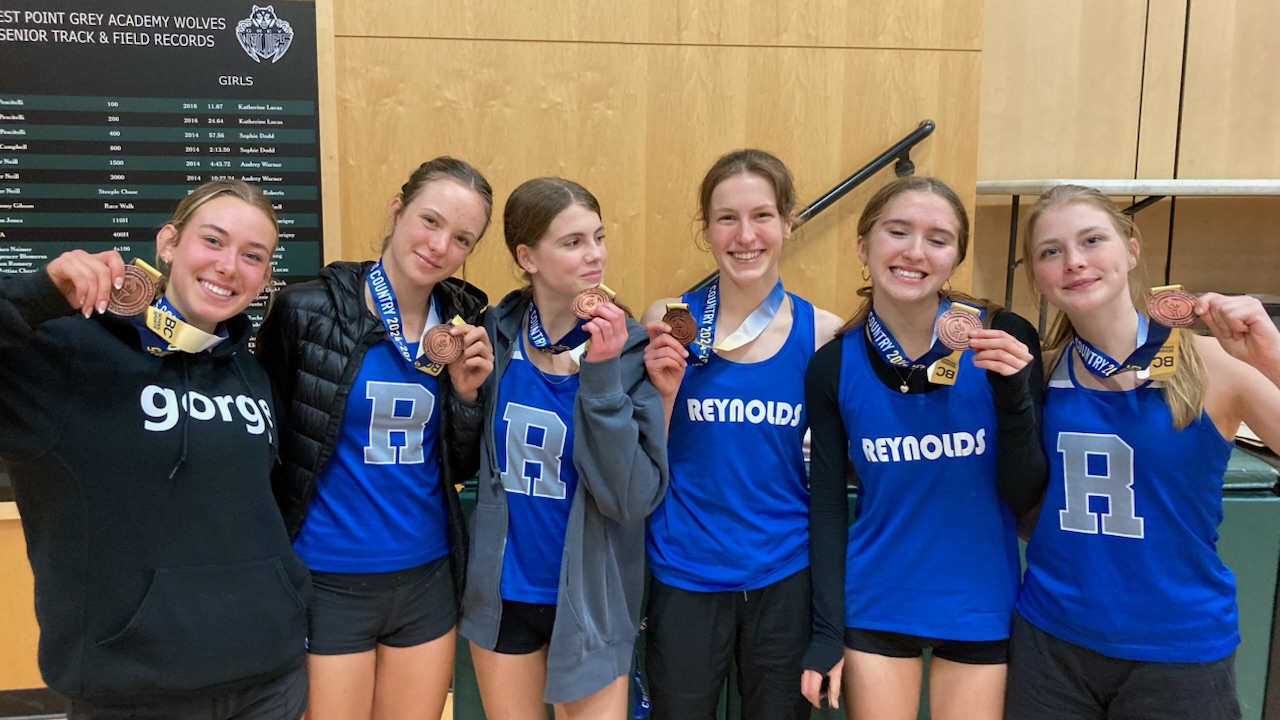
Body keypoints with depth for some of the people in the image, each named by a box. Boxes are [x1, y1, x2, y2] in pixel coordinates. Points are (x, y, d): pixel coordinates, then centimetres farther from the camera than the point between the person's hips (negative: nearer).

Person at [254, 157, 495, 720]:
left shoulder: (463, 323, 0)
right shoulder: (308, 310, -12)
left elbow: (461, 467, 3)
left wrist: (467, 392, -11)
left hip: (427, 576, 4)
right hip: (328, 580, -3)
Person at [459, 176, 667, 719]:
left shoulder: (630, 349, -13)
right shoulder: (495, 333, -7)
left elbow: (635, 499, -22)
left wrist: (601, 373, -28)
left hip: (590, 598, -2)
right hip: (501, 591, 3)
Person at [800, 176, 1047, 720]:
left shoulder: (1004, 339, -10)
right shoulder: (834, 364, -8)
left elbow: (1024, 496, -7)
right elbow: (827, 506, -2)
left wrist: (1011, 390, -22)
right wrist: (825, 631, -5)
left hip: (980, 608, 0)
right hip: (874, 609, 0)